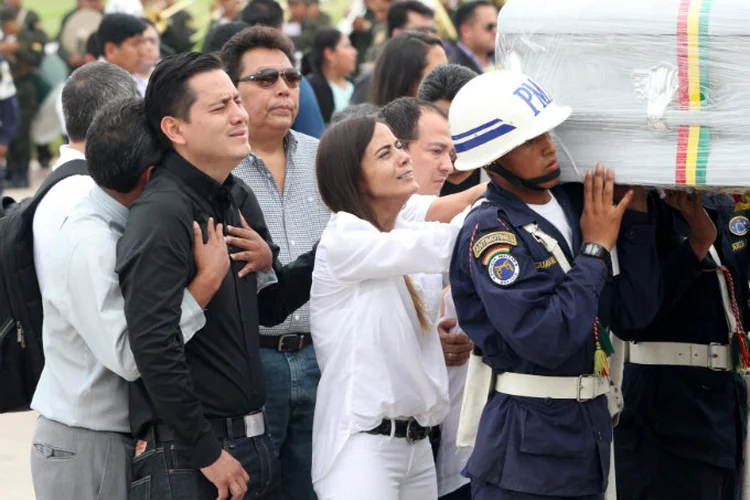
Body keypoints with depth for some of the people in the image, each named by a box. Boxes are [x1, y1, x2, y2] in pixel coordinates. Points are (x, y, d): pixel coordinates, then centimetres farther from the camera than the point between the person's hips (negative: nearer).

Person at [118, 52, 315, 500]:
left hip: (254, 442, 8)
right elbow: (153, 346, -22)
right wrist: (206, 453, -19)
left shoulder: (239, 199, 12)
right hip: (186, 457, -8)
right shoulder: (163, 215, -15)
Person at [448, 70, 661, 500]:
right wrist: (596, 249, -14)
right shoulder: (488, 233, -14)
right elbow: (546, 339, -24)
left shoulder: (576, 204, 5)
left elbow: (634, 313, 5)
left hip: (592, 428, 6)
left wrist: (637, 215, -2)